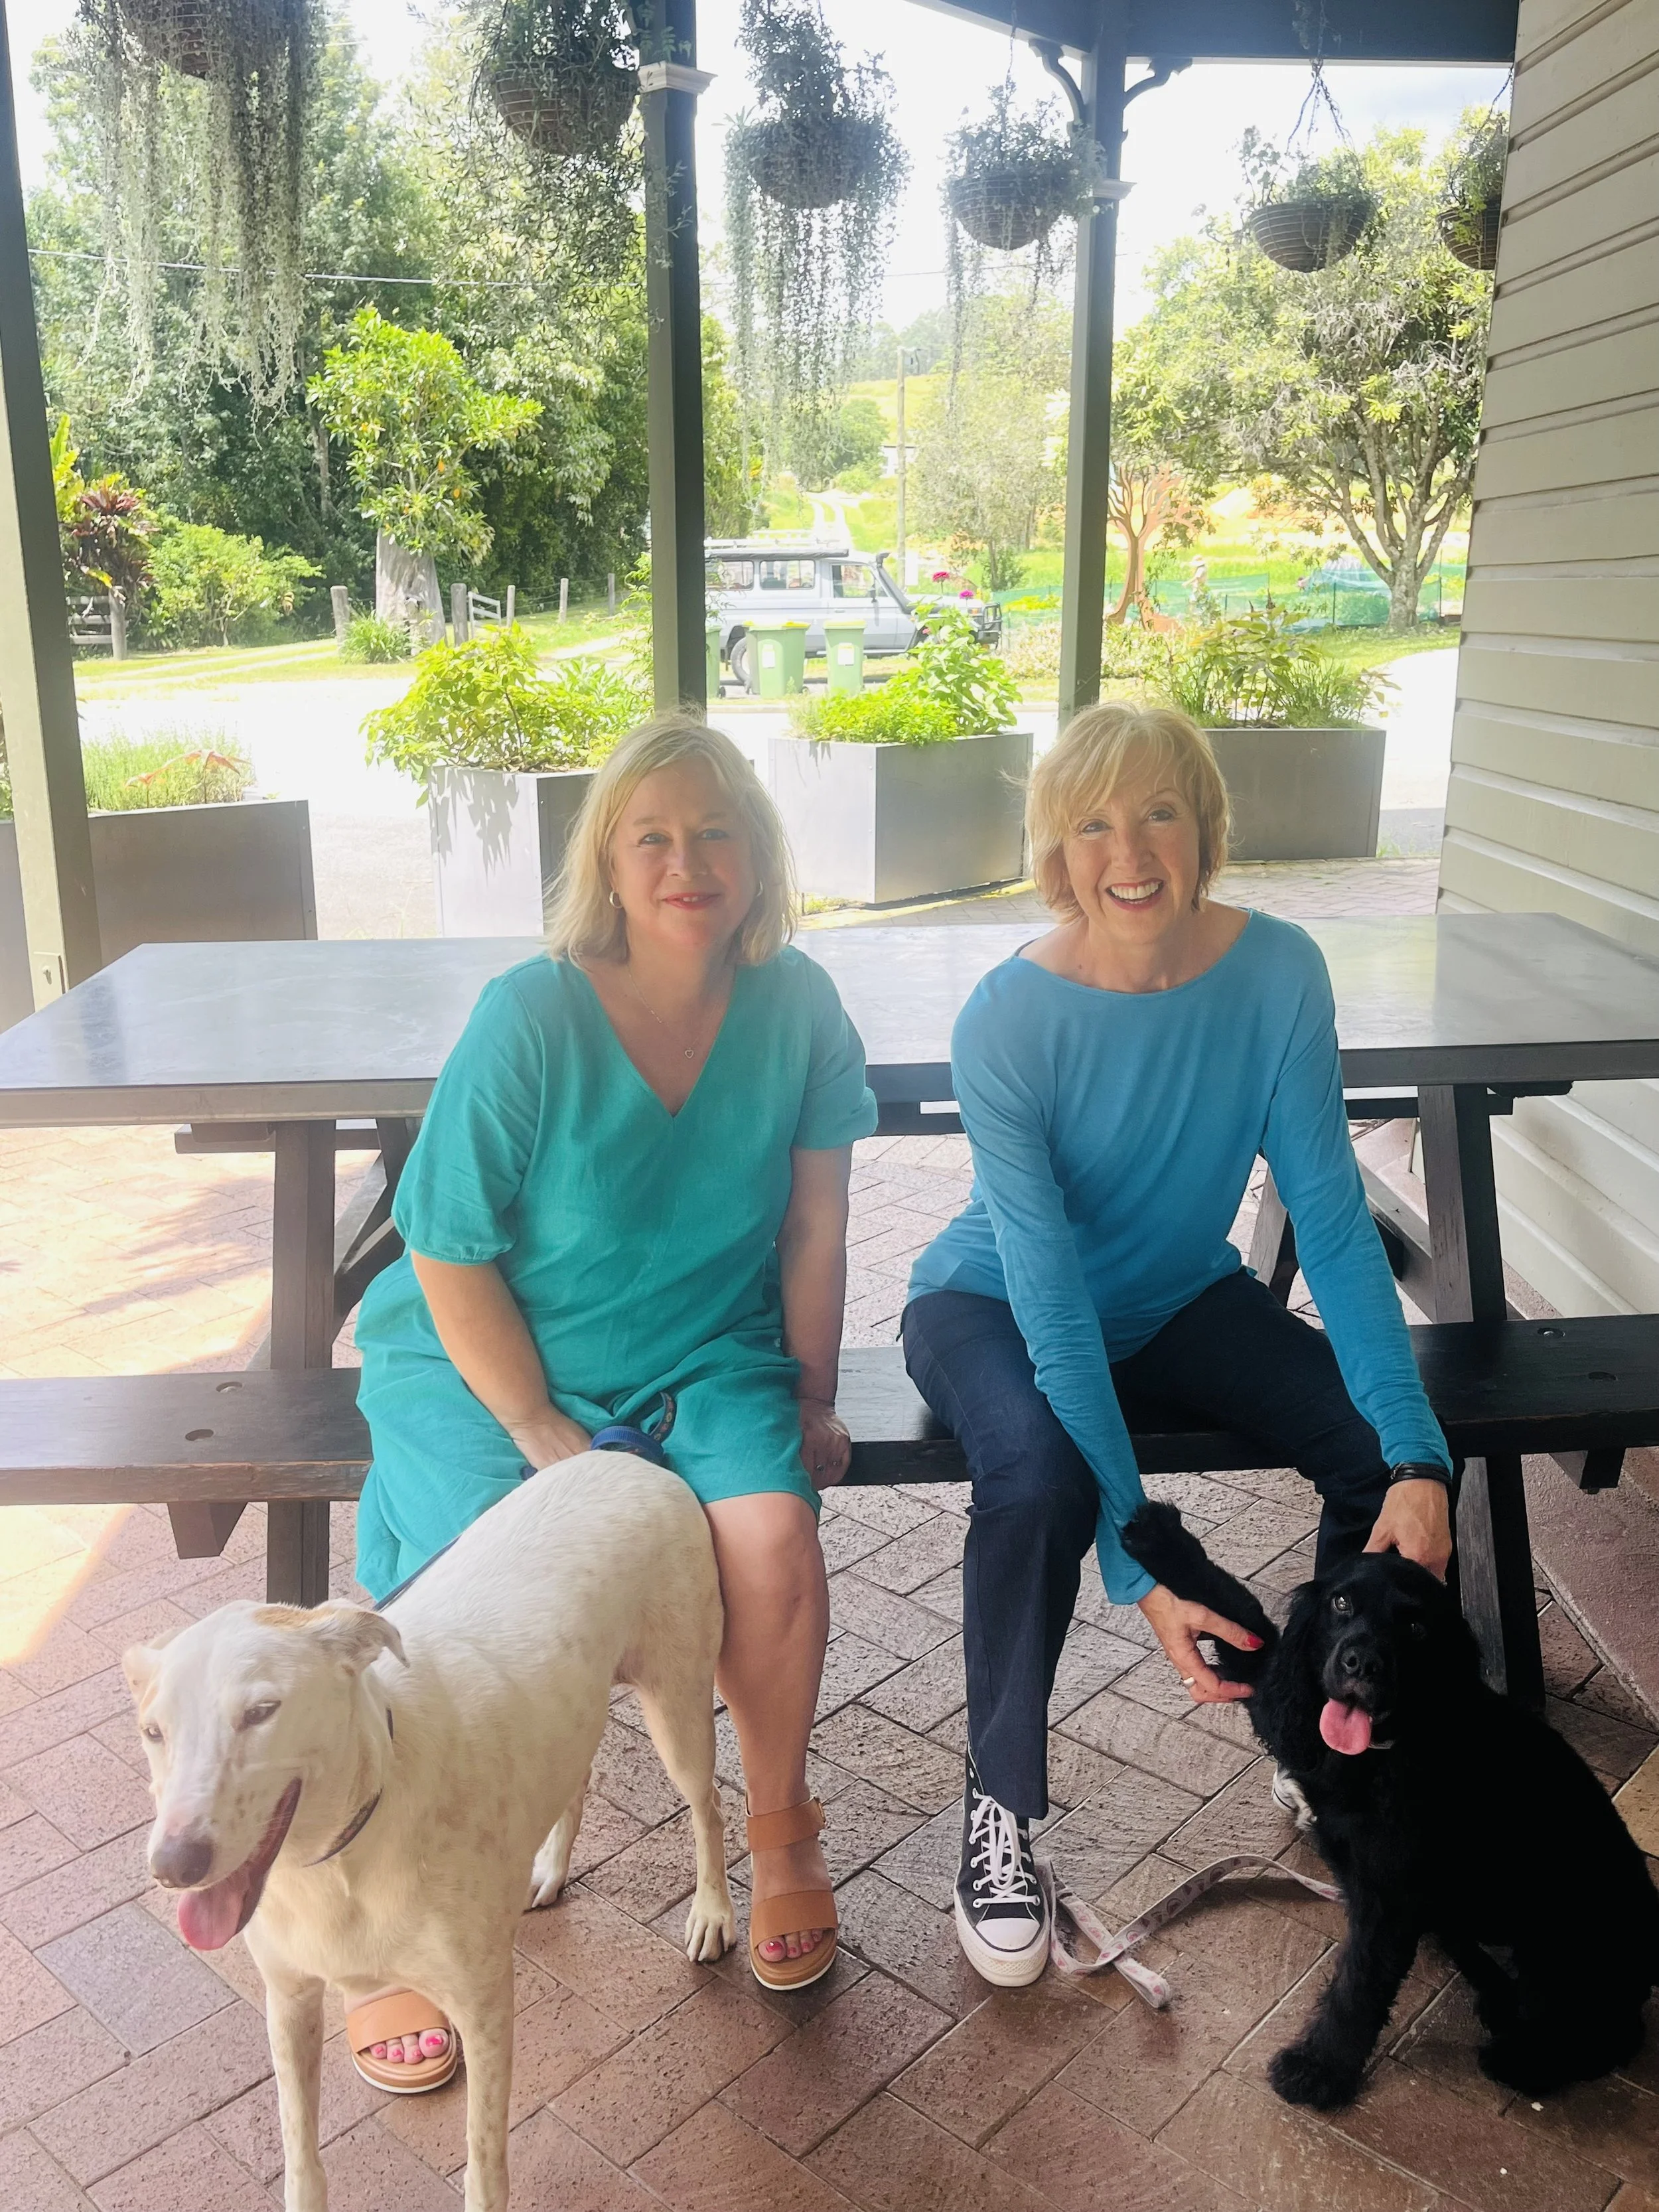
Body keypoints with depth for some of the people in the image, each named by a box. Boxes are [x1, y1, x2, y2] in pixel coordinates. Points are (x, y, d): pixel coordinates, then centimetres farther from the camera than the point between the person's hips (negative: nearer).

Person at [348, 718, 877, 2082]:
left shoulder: (794, 1004, -7)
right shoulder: (529, 1021, -17)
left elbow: (814, 1222, 0)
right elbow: (451, 1260, -12)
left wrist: (813, 1400, 2)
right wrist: (544, 1435, -15)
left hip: (704, 1357, 2)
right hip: (493, 1358, -2)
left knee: (774, 1536, -24)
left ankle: (782, 1827, 5)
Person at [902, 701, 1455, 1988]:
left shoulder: (1279, 973, -17)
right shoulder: (1008, 1021, -27)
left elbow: (1333, 1220, -16)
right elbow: (1050, 1295, -29)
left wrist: (1417, 1457, -27)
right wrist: (1139, 1558, -34)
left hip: (1178, 1299, 4)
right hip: (995, 1305, -3)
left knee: (1391, 1452, -17)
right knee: (1040, 1476, -35)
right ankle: (1001, 1806, -8)